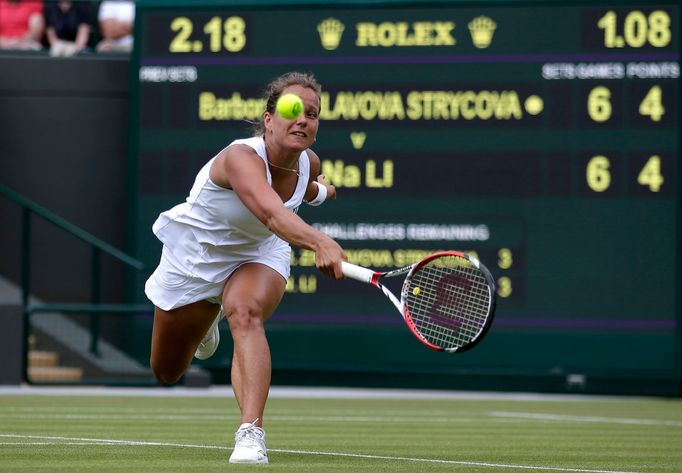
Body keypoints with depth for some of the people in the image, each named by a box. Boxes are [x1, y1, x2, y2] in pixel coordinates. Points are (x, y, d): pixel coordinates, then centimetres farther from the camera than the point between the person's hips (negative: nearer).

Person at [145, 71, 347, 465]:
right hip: (194, 254, -2)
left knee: (246, 314, -35)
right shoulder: (241, 158, -39)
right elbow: (272, 213, -60)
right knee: (167, 371, 18)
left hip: (258, 255, 2)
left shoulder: (309, 164, -18)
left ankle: (251, 434, -44)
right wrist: (321, 243, -75)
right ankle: (205, 319, 54)